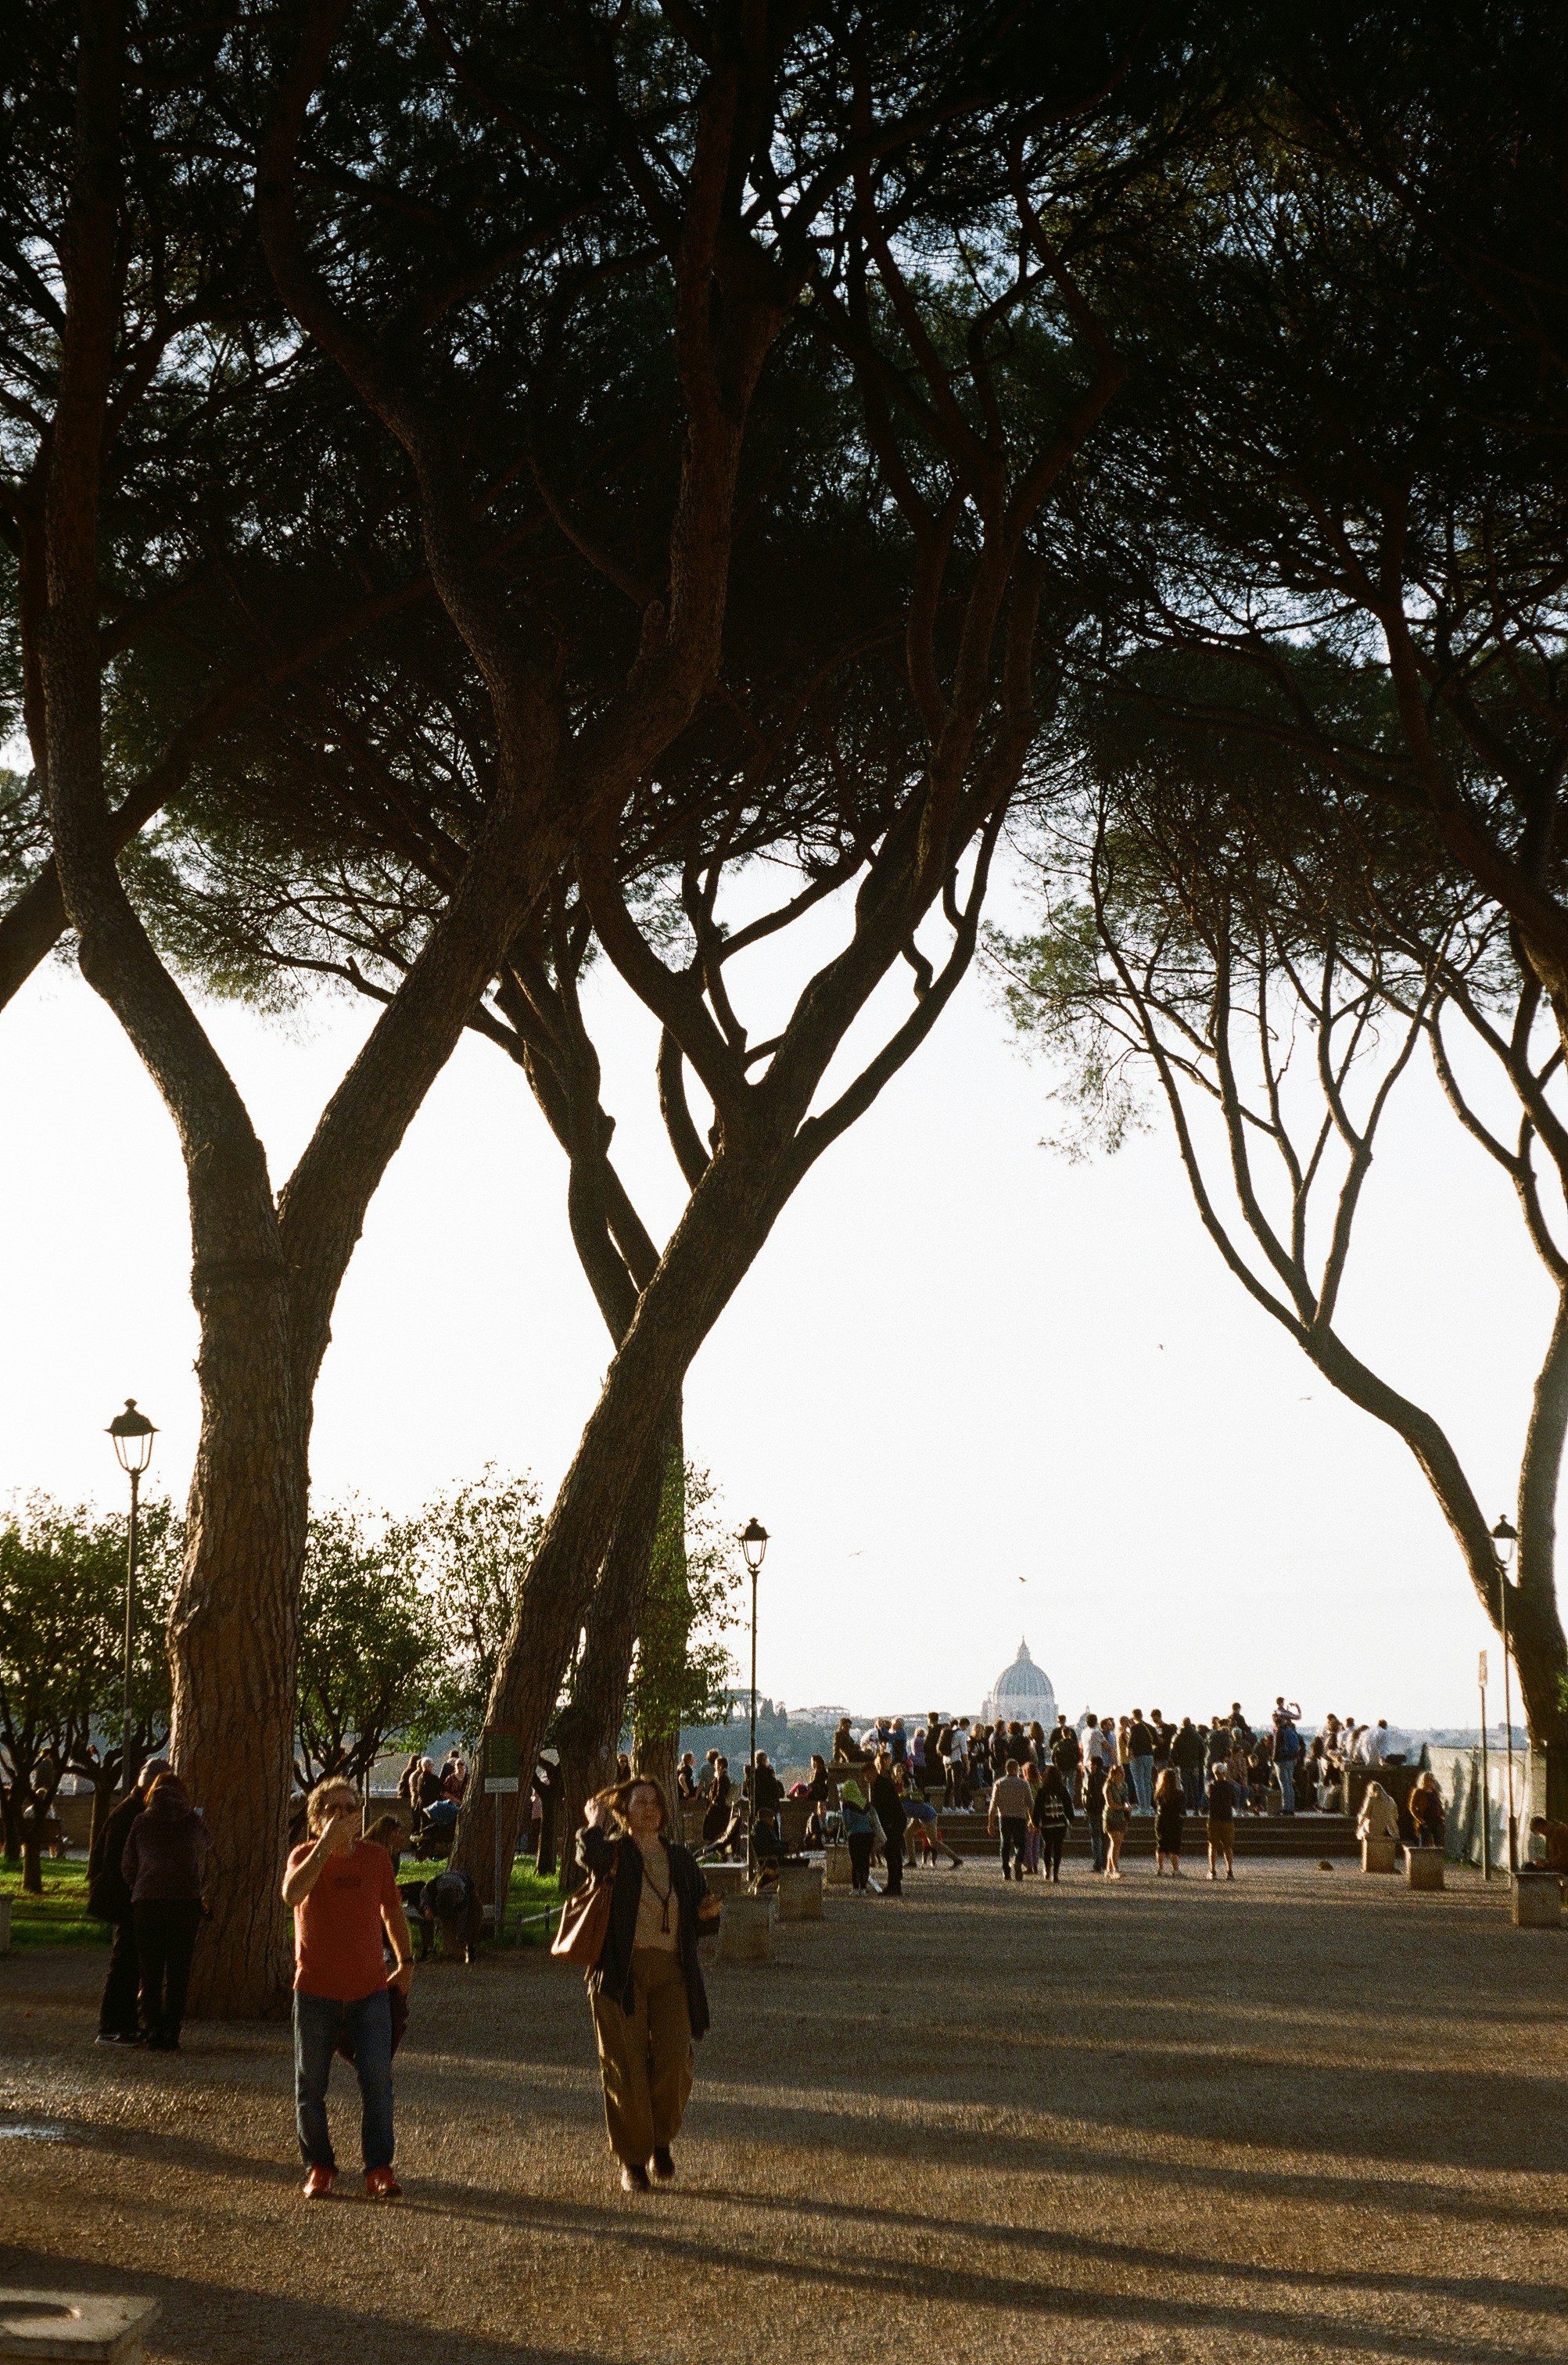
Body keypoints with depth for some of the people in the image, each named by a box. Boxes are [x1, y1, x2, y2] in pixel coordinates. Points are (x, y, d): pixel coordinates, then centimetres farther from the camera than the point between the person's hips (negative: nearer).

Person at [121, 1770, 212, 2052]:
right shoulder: (192, 1821, 5)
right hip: (186, 1900, -1)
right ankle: (171, 2032, 1)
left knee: (150, 1969, 8)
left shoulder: (142, 1822, 7)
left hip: (146, 1902, 1)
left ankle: (154, 2031, 4)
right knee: (178, 1970, 4)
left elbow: (128, 1865, 11)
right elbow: (207, 1845, 25)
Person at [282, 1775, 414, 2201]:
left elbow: (392, 1911, 17)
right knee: (311, 2084, 6)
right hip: (316, 1991, -1)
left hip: (370, 1990, 1)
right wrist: (327, 1843, -29)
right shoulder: (305, 1855, -6)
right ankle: (319, 2167, 19)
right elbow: (292, 1894, -28)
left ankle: (379, 2169, -1)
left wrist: (405, 1961, 15)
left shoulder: (375, 1857, 2)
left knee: (377, 2078, -8)